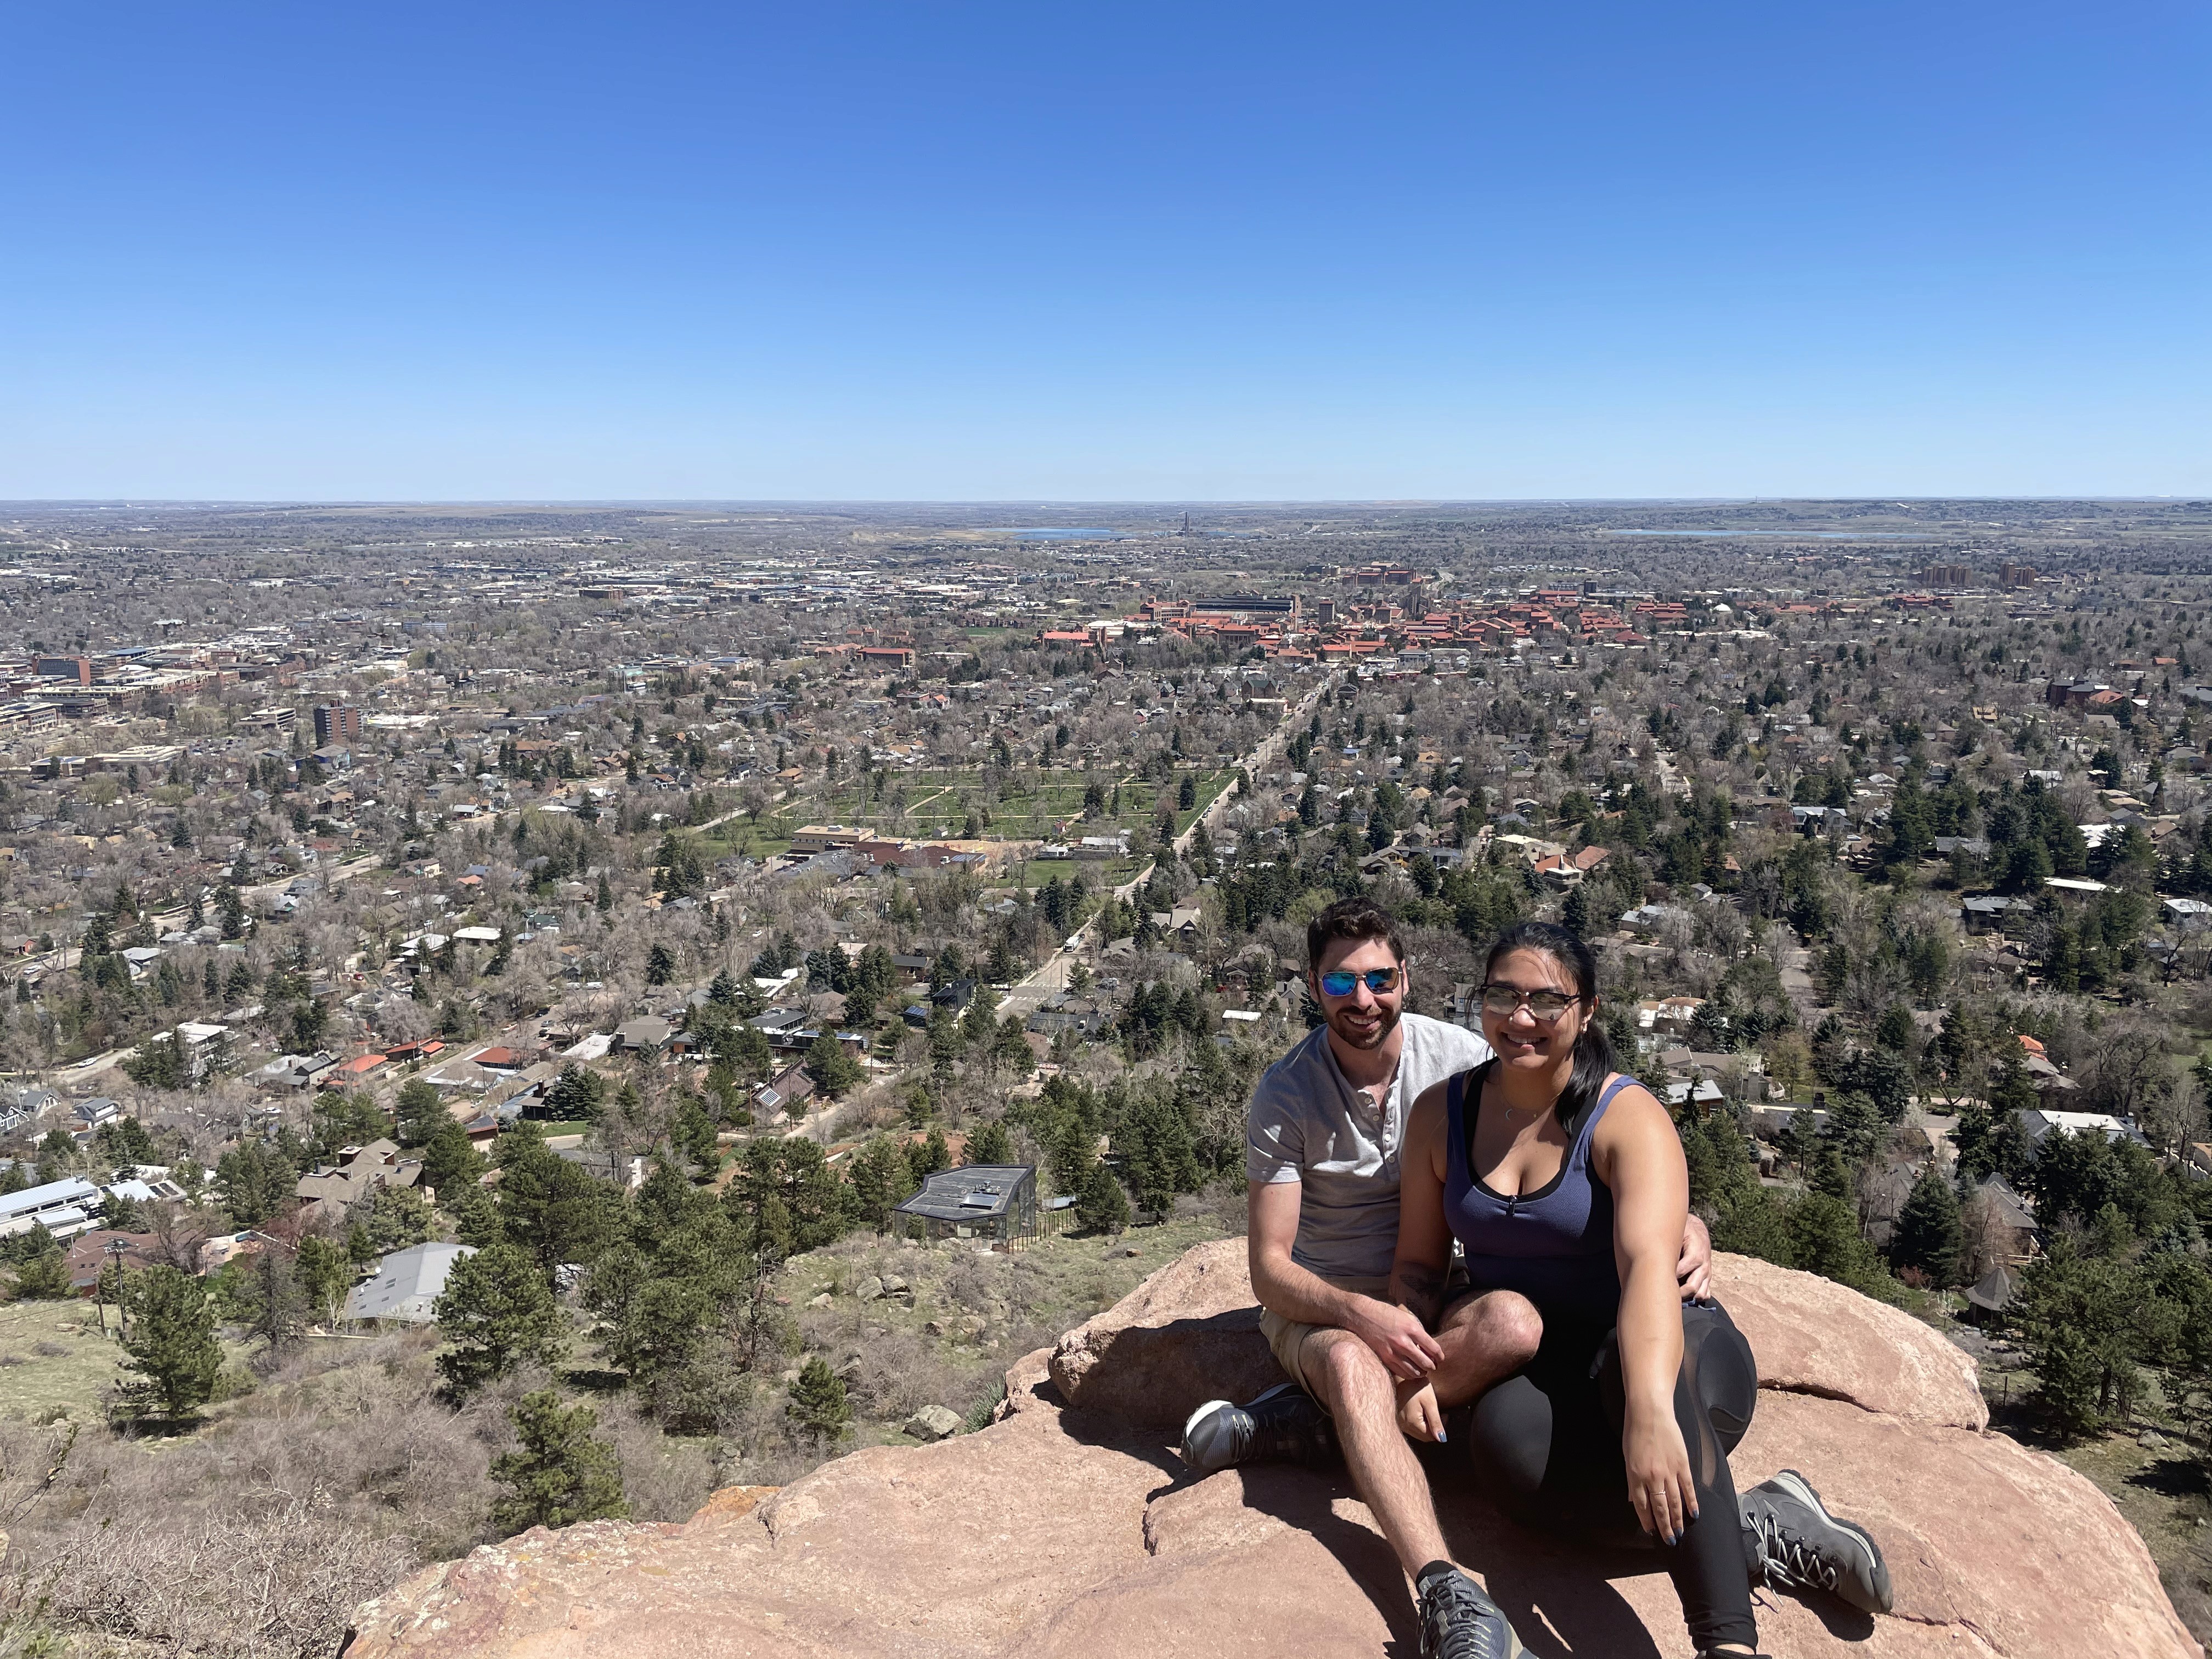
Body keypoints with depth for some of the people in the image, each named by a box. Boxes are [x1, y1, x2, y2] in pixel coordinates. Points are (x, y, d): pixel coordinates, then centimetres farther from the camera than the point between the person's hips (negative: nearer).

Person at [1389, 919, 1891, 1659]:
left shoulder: (1627, 1117, -14)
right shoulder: (1441, 1113, 0)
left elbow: (1649, 1261, -32)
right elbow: (1418, 1266, 5)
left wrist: (1649, 1408, -49)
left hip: (1660, 1351, -3)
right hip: (1531, 1371, 3)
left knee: (1631, 1363, -40)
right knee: (1504, 1436, -34)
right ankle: (1761, 1528, -22)